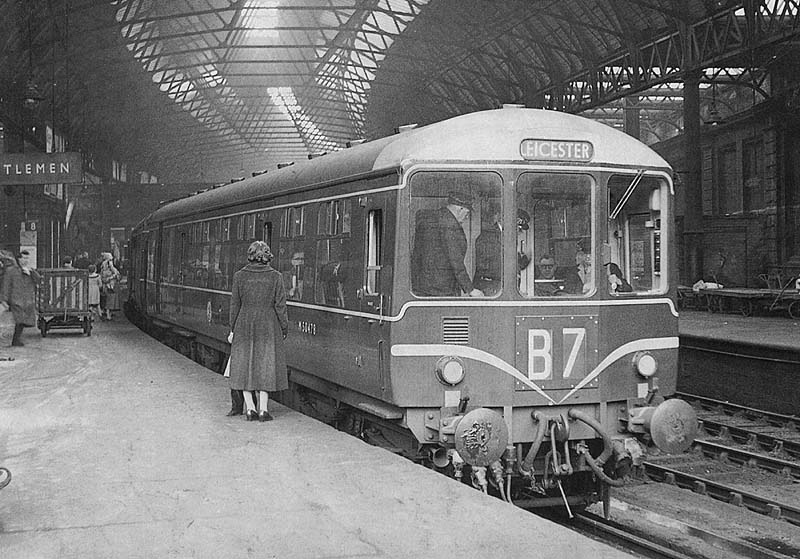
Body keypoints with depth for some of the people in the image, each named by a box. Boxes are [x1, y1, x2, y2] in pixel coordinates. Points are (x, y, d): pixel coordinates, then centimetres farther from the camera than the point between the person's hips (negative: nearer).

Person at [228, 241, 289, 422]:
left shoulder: (239, 276, -2)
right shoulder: (275, 276, -5)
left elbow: (235, 305, 0)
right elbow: (280, 305, -5)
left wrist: (233, 330, 7)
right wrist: (284, 329, 4)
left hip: (244, 326, 1)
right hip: (268, 326, -1)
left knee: (245, 366, 10)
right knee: (266, 366, 7)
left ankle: (250, 409, 8)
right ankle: (263, 410, 5)